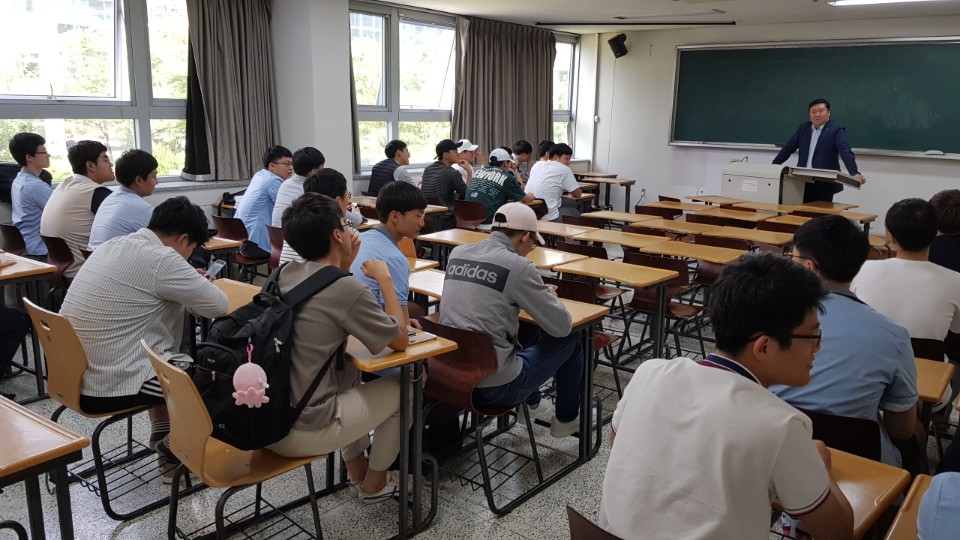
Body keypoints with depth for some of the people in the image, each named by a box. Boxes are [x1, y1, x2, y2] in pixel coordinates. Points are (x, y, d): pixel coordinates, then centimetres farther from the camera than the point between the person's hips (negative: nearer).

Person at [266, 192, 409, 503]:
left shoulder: (285, 274, 2)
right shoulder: (346, 289, -19)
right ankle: (374, 483, 29)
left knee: (350, 370, 29)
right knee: (400, 388, 12)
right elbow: (400, 341, -6)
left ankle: (355, 467, 38)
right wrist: (384, 278, 1)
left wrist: (344, 266, 10)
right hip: (300, 432, -7)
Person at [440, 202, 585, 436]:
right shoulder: (518, 266, -15)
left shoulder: (457, 253, 4)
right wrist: (551, 298, 12)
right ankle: (566, 420, 32)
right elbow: (562, 326, -8)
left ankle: (532, 404, 50)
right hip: (493, 388, -7)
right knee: (571, 340, 13)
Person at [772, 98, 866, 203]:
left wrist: (854, 173, -30)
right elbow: (788, 148, 13)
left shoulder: (836, 130, -5)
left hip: (824, 184, -4)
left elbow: (846, 152, -17)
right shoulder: (803, 128, 11)